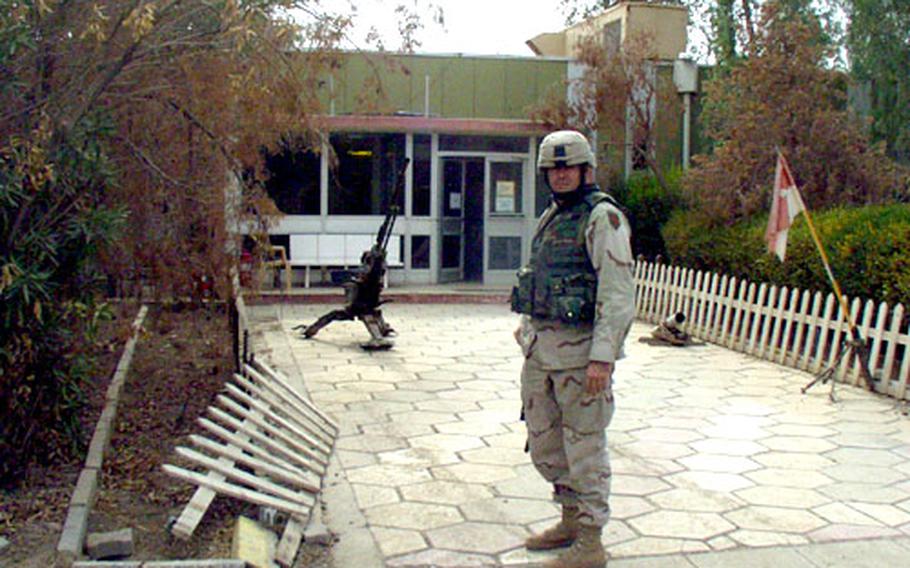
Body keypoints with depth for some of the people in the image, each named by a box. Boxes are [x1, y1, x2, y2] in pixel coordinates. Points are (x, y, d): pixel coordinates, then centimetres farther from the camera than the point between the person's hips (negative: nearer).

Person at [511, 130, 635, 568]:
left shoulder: (603, 218, -11)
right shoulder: (551, 216, 15)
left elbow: (617, 293, -19)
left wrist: (603, 356, -25)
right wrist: (527, 323, 26)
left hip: (580, 351, -9)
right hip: (539, 349, 9)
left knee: (584, 448, 1)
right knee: (544, 442, 17)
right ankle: (571, 520, 33)